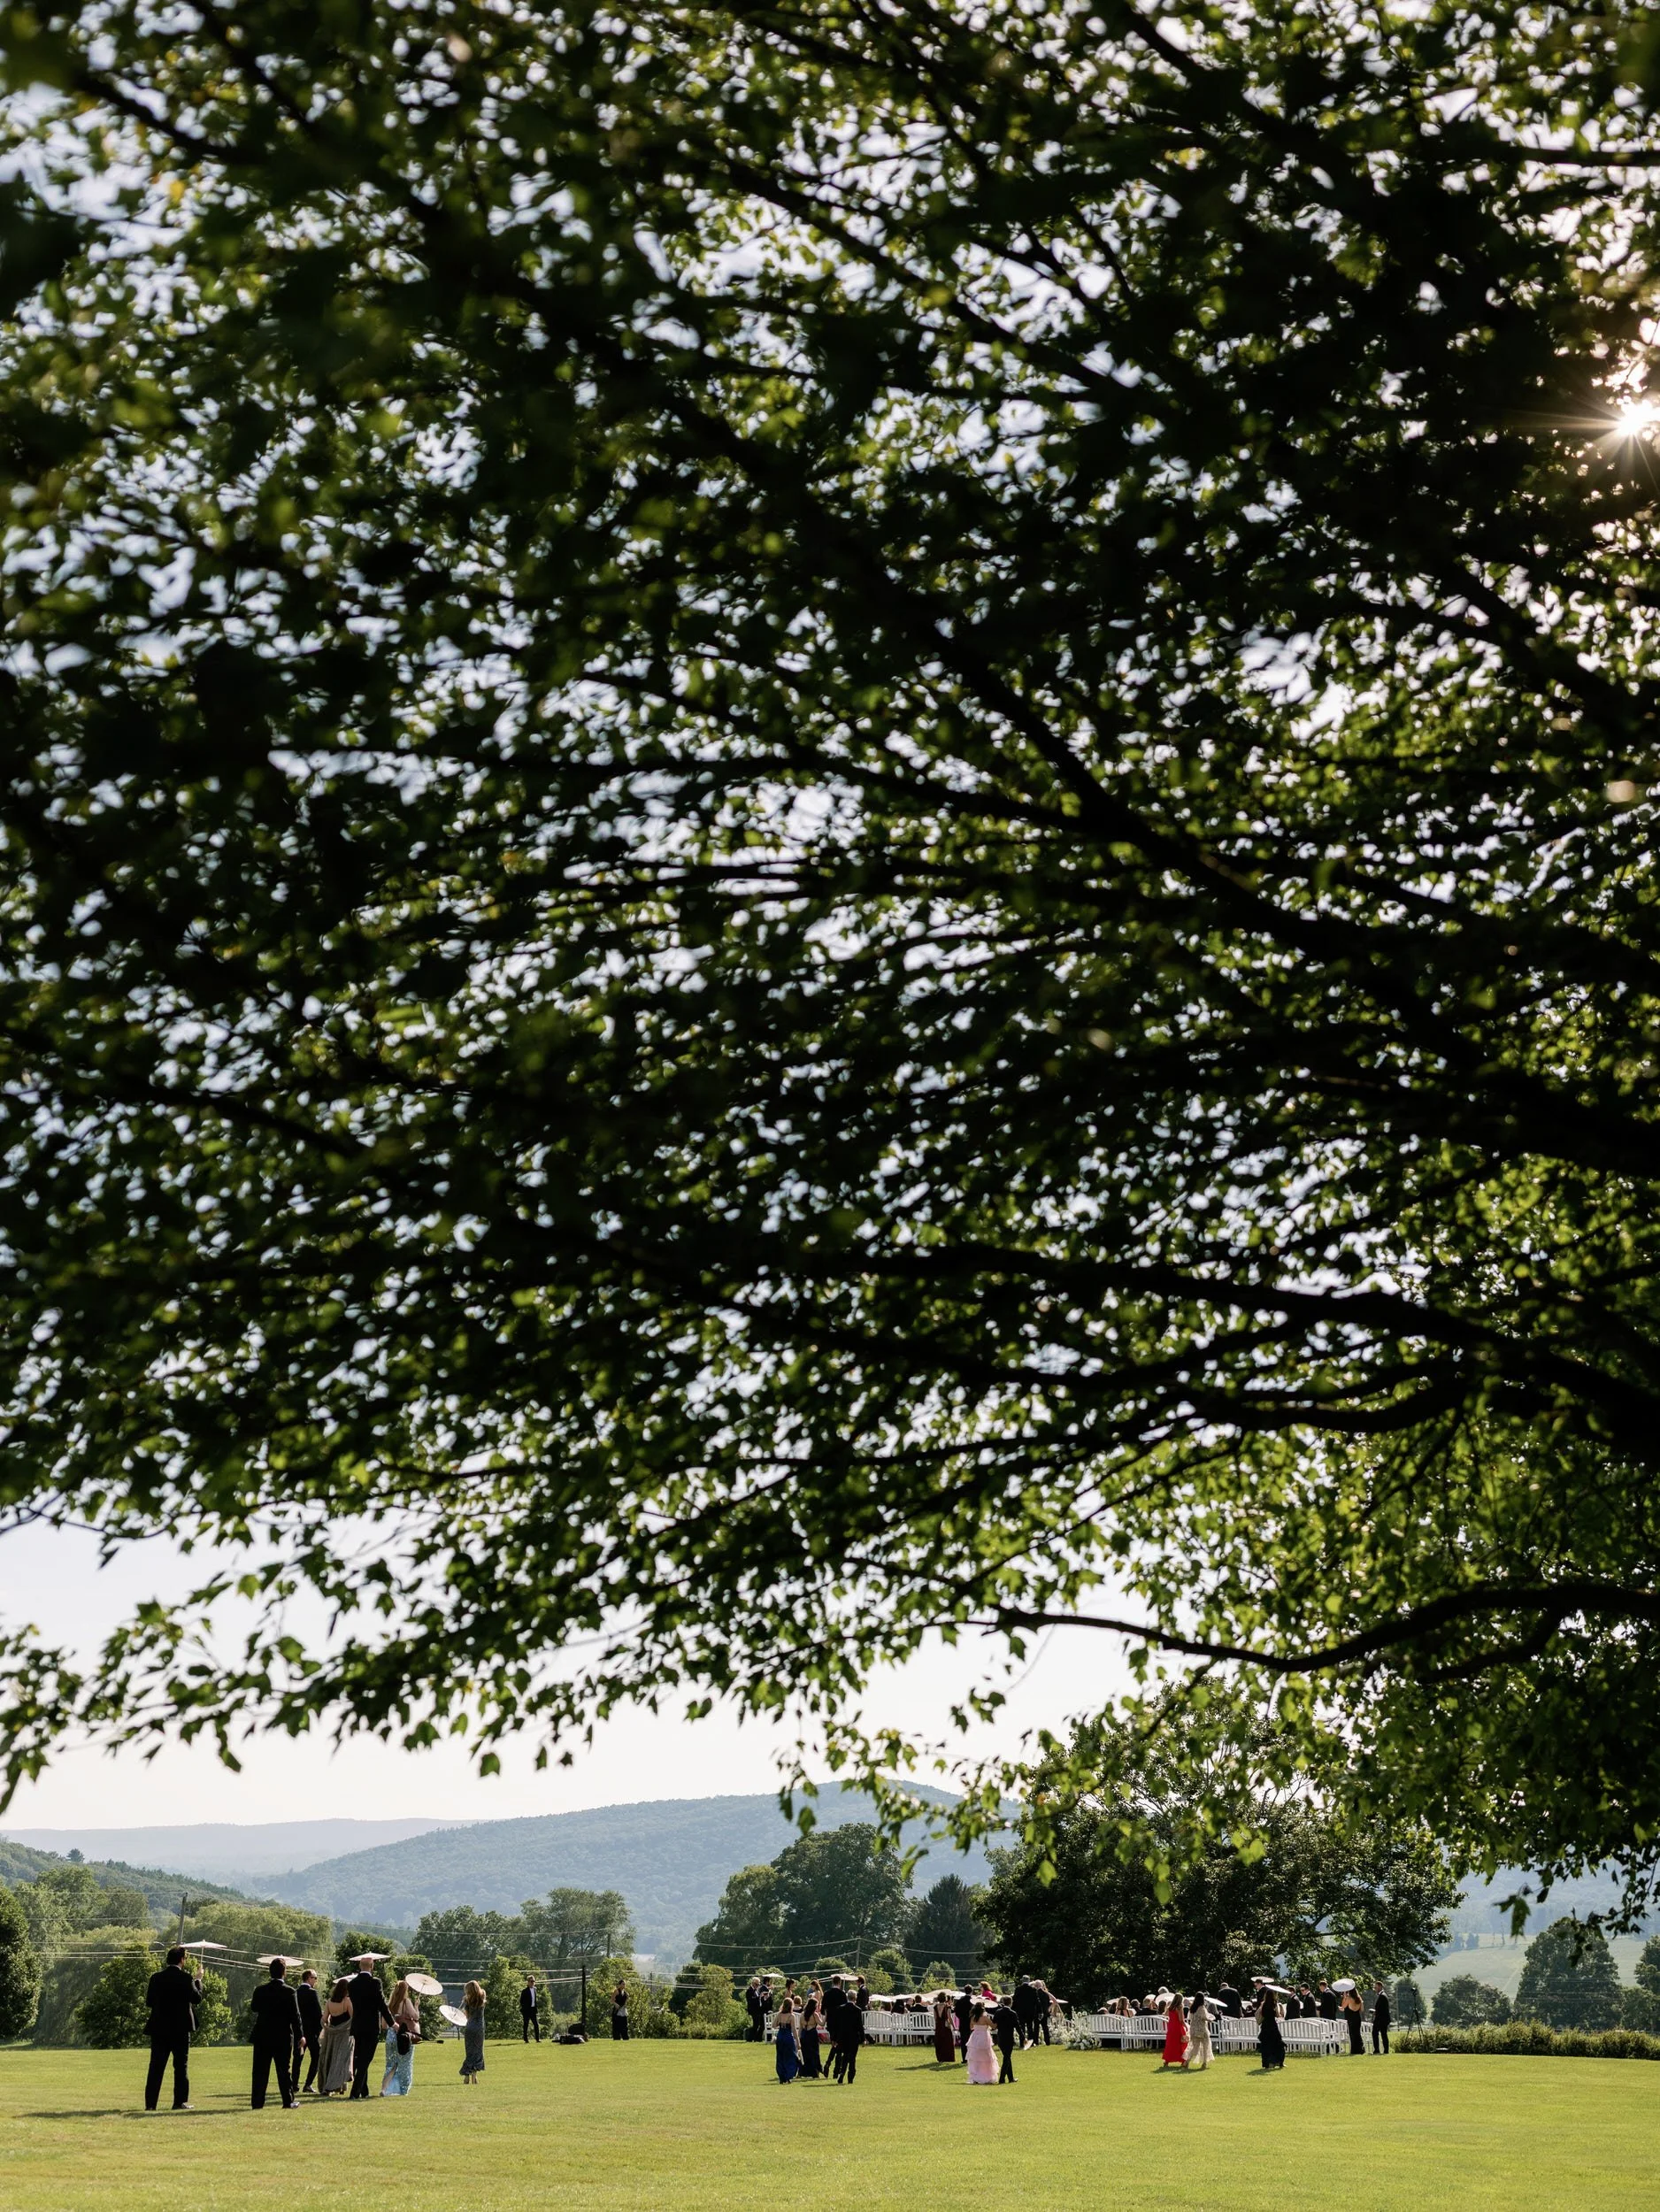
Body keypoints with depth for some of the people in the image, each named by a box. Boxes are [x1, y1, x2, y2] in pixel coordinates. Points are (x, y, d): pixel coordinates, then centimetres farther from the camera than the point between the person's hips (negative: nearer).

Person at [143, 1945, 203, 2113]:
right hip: (180, 2029, -3)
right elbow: (197, 1998, -4)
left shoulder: (156, 1978, 1)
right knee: (181, 2066, 6)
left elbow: (149, 2001, 6)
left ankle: (150, 2103, 3)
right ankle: (180, 2102, 4)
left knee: (156, 2067, 6)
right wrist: (198, 1981, 11)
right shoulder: (186, 1978, -10)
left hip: (159, 2029, 3)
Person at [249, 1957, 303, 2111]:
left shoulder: (260, 1990, -2)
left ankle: (258, 2102, 6)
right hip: (283, 2037, -2)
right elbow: (295, 2016, -8)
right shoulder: (288, 1992, -11)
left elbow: (254, 2008, 14)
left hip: (262, 2036, 2)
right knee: (283, 2070, 5)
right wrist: (299, 2035, 0)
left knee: (260, 2070, 7)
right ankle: (288, 2102, 6)